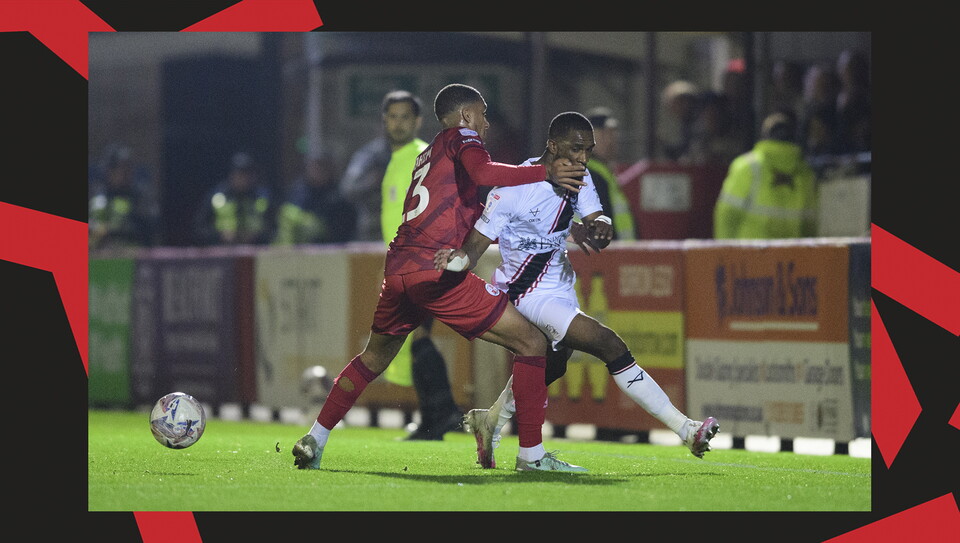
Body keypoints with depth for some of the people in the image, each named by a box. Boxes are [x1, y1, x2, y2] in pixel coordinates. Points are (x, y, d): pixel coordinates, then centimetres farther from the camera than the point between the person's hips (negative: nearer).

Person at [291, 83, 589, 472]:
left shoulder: (428, 156, 29)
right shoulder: (461, 137, 5)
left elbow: (477, 218, 30)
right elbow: (483, 172, -19)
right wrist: (546, 172, -16)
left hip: (398, 267, 8)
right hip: (437, 274, -8)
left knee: (374, 357, 31)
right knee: (532, 343, -3)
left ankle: (314, 440, 31)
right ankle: (531, 453, -7)